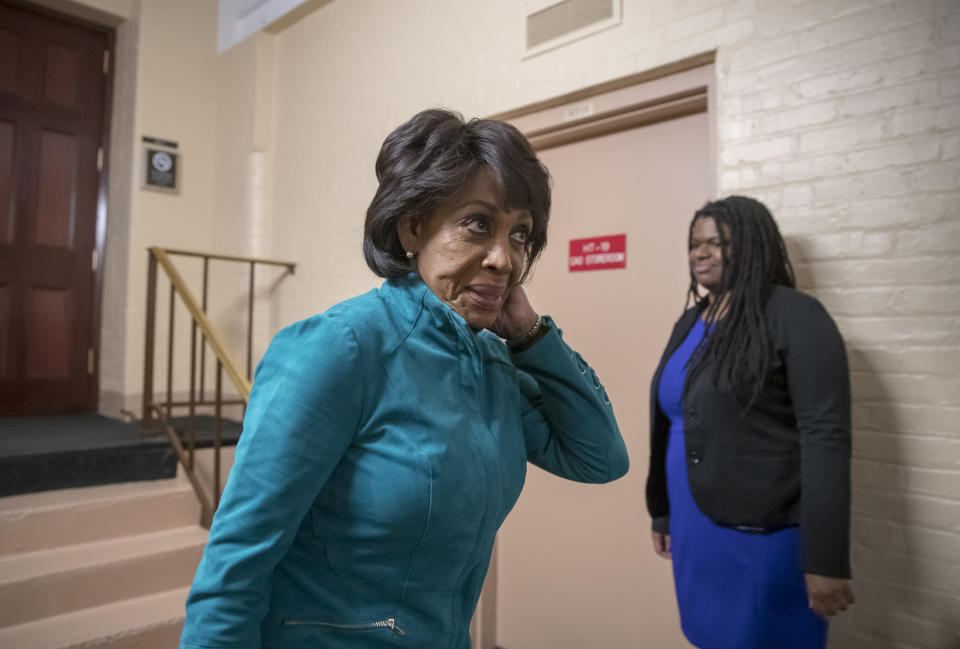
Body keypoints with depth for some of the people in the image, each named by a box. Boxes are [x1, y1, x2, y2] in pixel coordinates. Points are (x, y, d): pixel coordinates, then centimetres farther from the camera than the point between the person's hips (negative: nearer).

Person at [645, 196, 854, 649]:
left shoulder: (795, 316, -12)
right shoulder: (689, 322, 9)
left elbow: (826, 437, -17)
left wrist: (825, 558, -19)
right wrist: (662, 511, 16)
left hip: (764, 538, -6)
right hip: (693, 531, 7)